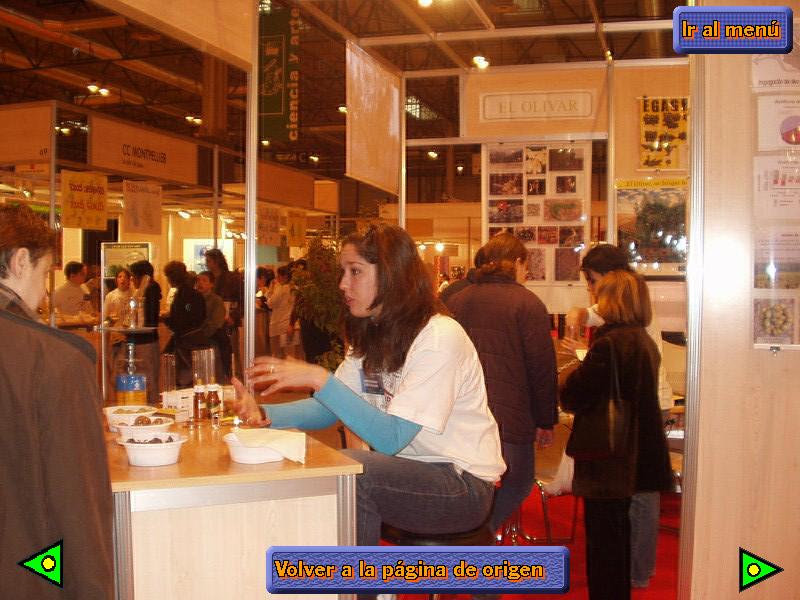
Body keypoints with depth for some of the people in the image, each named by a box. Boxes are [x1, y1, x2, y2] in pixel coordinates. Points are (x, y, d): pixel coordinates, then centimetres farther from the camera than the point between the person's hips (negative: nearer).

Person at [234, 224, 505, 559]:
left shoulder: (439, 338, -20)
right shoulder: (372, 338, 8)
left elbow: (390, 438, -25)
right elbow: (330, 409, 4)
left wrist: (319, 379, -29)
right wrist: (265, 415, -14)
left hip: (464, 484, -7)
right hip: (411, 469, 7)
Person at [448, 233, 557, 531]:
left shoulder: (457, 300, 12)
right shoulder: (527, 303, -5)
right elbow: (542, 367, -6)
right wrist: (545, 421, 2)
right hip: (508, 416, -6)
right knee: (517, 484, 8)